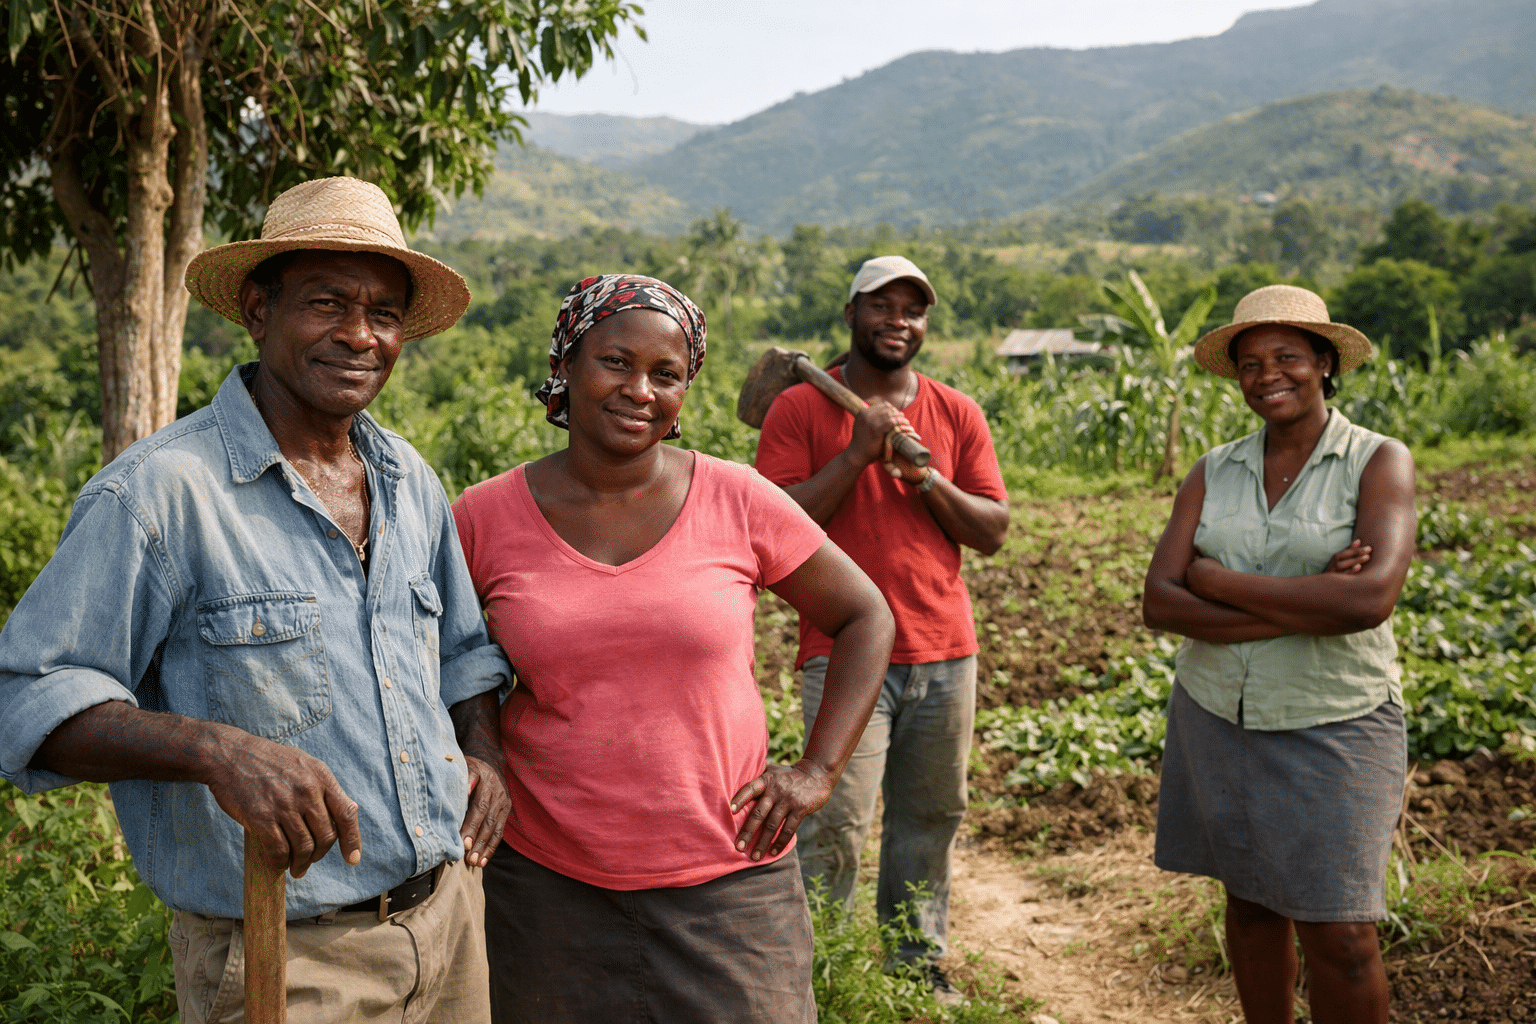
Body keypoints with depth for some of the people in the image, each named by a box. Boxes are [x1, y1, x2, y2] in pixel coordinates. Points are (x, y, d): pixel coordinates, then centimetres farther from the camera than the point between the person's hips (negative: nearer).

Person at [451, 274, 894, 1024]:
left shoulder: (736, 501, -5)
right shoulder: (484, 518, -4)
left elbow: (865, 619, 4)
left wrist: (819, 769, -2)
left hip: (727, 883, 0)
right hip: (547, 887, 1)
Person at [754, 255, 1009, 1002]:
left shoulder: (957, 414, 11)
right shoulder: (799, 409, 0)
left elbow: (993, 530, 7)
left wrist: (926, 478, -9)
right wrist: (857, 452, -14)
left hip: (945, 657, 4)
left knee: (929, 819, 11)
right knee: (835, 828, -7)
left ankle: (920, 967, 25)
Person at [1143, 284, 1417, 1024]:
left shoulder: (1380, 462, -7)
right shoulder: (1213, 474, 2)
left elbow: (1370, 600, -24)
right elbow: (1159, 603, -9)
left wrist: (1218, 581, -15)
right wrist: (1303, 608, -20)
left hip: (1331, 728, -4)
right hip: (1218, 718, 4)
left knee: (1337, 934, -3)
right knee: (1250, 901, 15)